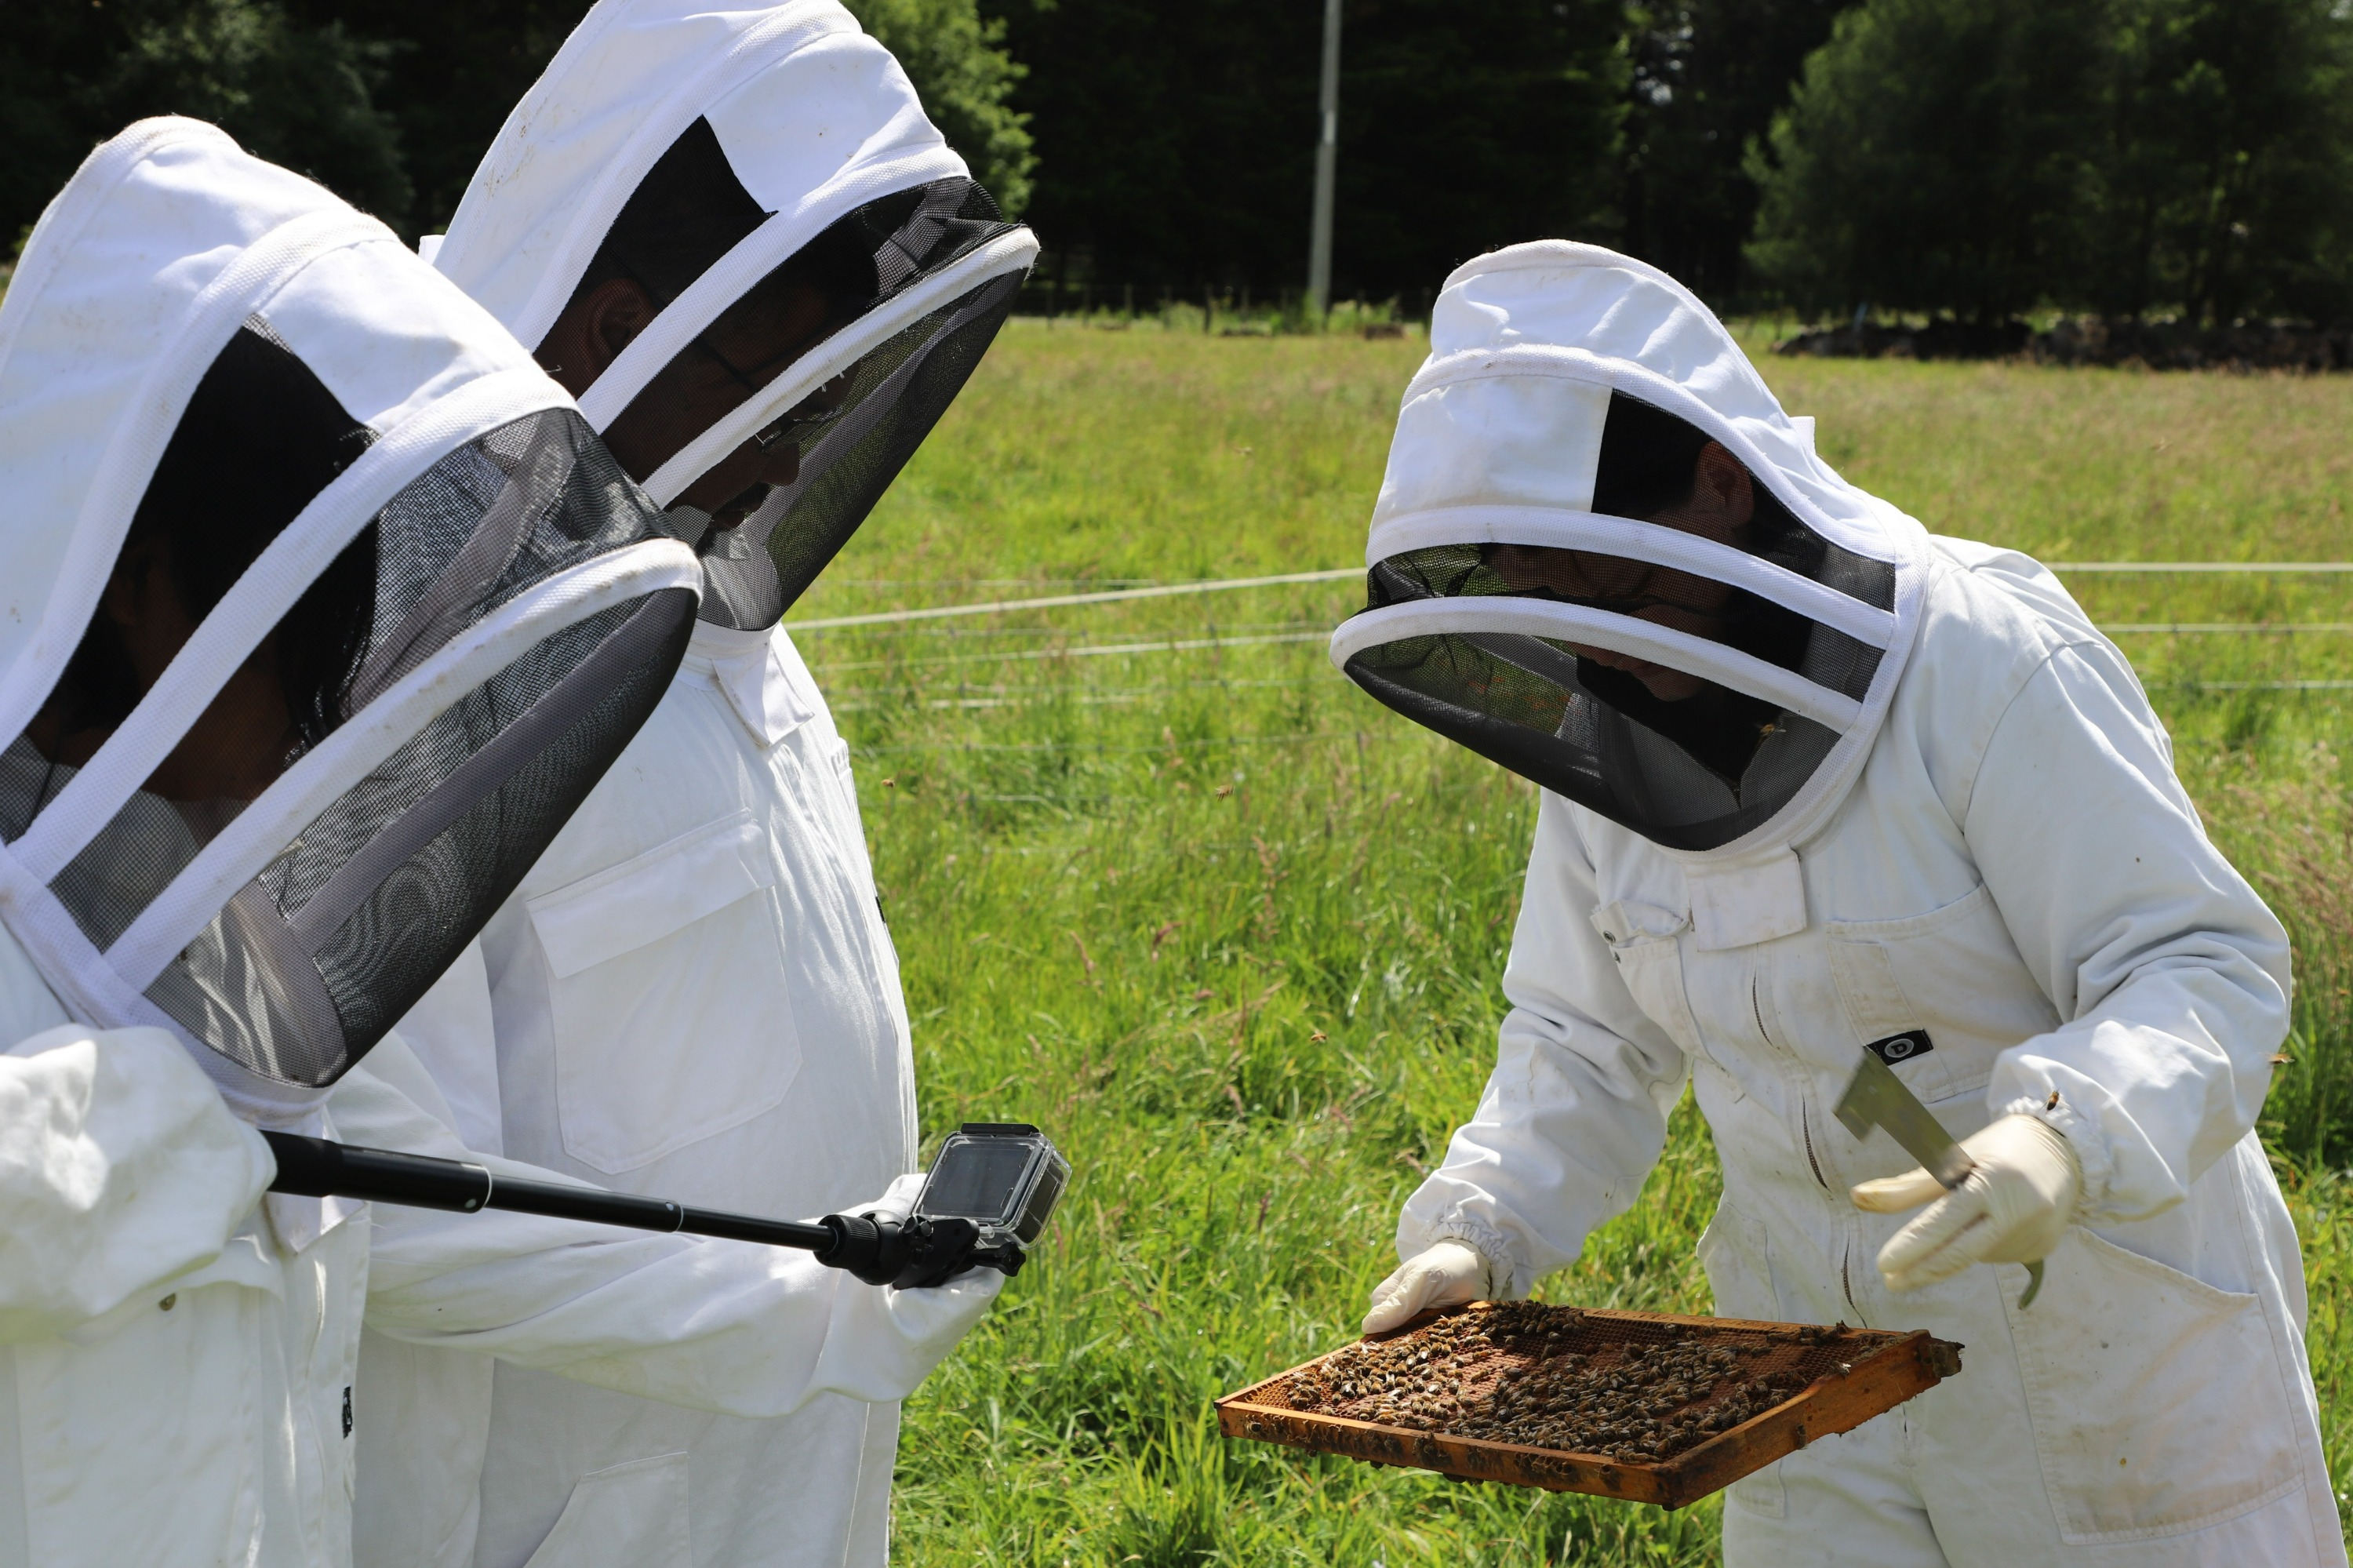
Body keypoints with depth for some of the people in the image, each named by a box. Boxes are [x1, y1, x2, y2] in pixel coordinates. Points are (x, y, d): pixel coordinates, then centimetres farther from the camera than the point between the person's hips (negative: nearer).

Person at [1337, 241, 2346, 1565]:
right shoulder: (1605, 738, -1)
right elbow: (1587, 1049, 7)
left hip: (2106, 1348, -5)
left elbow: (2207, 970, -22)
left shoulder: (1986, 663, -21)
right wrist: (1476, 1230, -10)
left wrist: (2065, 1136, -42)